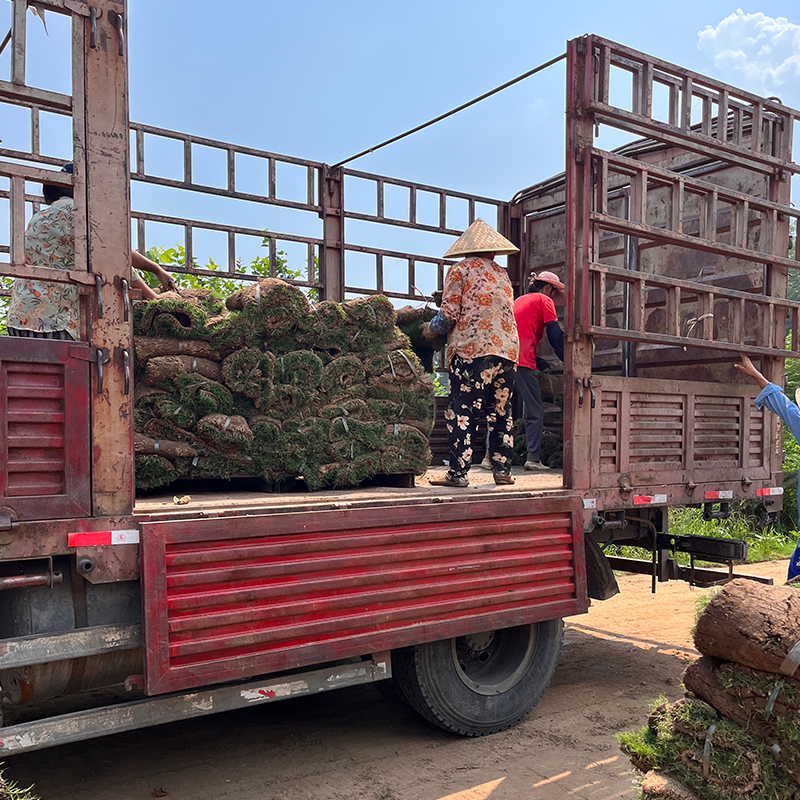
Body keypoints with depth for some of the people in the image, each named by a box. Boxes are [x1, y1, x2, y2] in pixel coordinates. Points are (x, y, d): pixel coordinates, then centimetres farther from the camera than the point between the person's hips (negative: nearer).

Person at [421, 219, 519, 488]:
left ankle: (458, 473, -3)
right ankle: (502, 469, 15)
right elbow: (501, 312, 18)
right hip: (507, 349, 6)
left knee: (462, 413, -2)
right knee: (501, 412, 12)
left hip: (471, 348, -5)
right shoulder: (502, 274, 21)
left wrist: (431, 329, 14)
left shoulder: (460, 270, 5)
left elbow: (450, 313, -5)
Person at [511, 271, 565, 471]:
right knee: (533, 411, -1)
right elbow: (555, 336, -1)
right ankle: (533, 458, -6)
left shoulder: (518, 300, 29)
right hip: (522, 361, -7)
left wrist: (538, 360, 32)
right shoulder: (544, 301, 8)